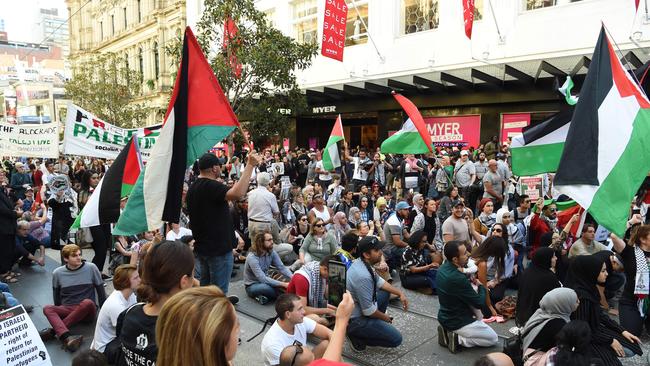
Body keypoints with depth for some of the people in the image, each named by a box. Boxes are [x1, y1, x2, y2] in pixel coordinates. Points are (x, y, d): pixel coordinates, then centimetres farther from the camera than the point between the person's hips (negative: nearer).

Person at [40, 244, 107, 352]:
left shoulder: (91, 268, -3)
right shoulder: (57, 273, 2)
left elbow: (101, 291, 5)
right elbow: (57, 297, 16)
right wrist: (58, 313, 12)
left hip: (87, 311, -2)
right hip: (66, 311, 2)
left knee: (87, 303, -34)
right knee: (47, 308, -26)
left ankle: (54, 331, -29)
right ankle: (68, 338, -49)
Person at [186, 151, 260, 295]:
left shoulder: (193, 188, 9)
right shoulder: (211, 186, -21)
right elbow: (238, 193, -38)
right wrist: (250, 165, -36)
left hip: (202, 247, 9)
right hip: (218, 247, -9)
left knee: (205, 286, 19)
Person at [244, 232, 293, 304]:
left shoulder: (272, 252, -7)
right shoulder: (252, 257, -26)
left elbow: (282, 268, -11)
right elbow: (262, 278, -33)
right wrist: (283, 284, -37)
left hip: (265, 280, 6)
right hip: (252, 285, -6)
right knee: (265, 287, -40)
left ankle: (264, 297, -8)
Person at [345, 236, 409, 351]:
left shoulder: (361, 262, -3)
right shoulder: (363, 276, -32)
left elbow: (379, 281, 14)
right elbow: (368, 311, -24)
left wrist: (400, 293, 4)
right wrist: (385, 317, -4)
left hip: (354, 309, 9)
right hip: (354, 321, -9)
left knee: (385, 292, 19)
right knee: (396, 339, -8)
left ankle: (375, 326, 19)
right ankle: (357, 336, -1)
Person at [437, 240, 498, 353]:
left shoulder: (442, 268, -6)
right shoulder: (458, 279, -32)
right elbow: (479, 303, -18)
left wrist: (471, 281, -4)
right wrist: (481, 287, 0)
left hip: (444, 317, 7)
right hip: (458, 323, -7)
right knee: (493, 339, 12)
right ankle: (458, 339, -3)